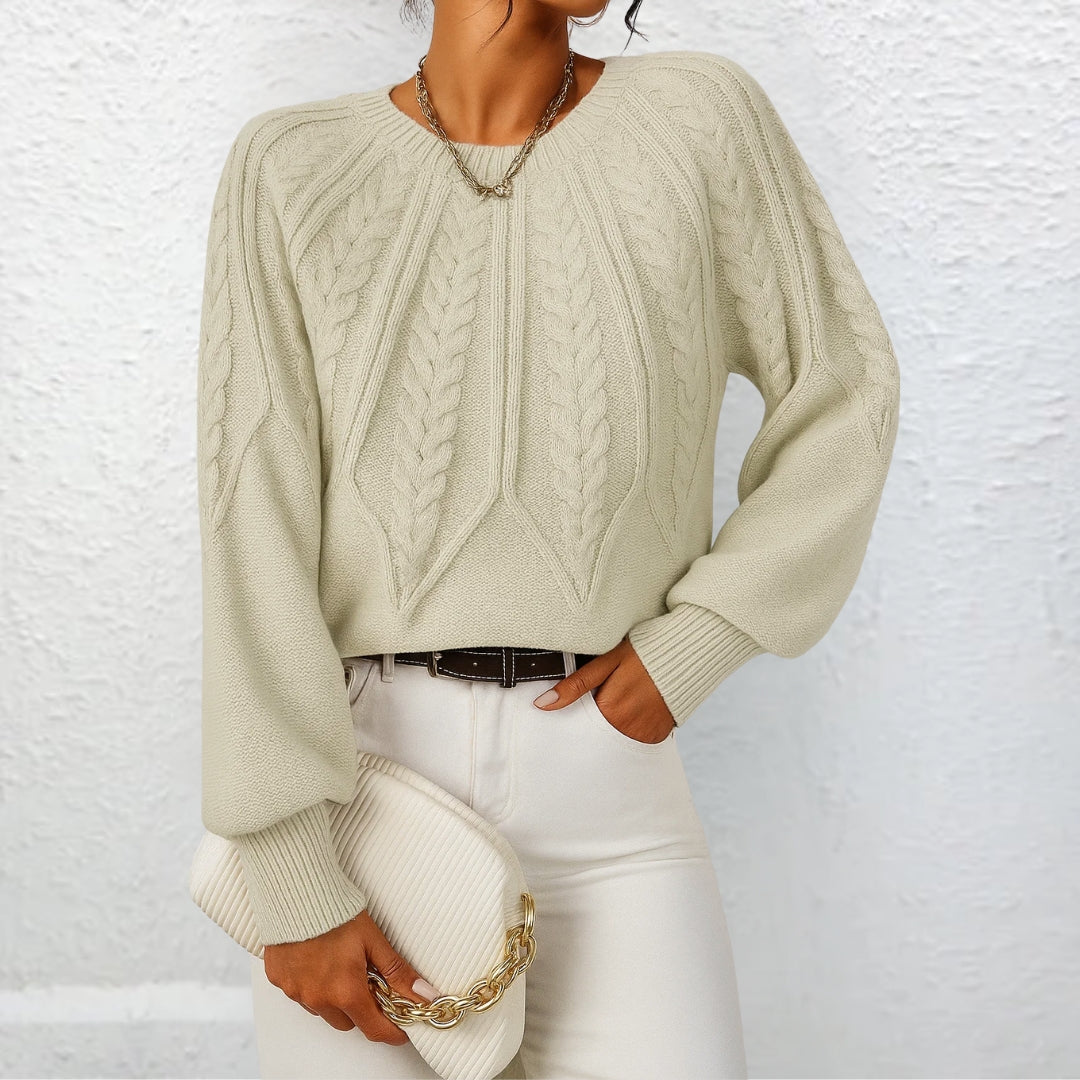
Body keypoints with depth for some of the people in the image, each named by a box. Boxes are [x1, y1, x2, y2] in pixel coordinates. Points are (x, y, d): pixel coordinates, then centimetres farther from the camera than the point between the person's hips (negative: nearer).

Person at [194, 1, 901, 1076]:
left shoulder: (700, 113, -2)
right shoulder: (289, 168, -3)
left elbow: (838, 398, 6)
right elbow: (251, 522, -8)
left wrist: (691, 645, -5)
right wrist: (291, 884, -12)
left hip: (609, 791, 1)